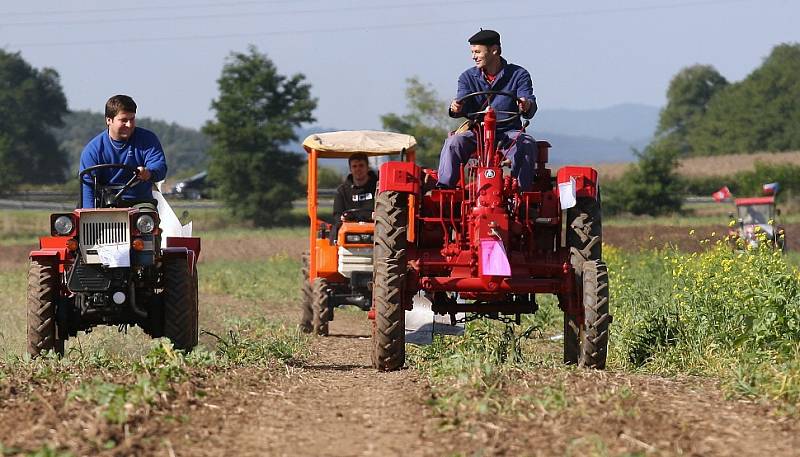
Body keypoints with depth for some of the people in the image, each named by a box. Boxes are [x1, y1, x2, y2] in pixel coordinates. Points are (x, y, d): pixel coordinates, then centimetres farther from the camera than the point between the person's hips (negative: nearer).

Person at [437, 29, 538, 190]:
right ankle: (443, 187, -26)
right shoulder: (468, 77, 7)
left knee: (527, 143, -32)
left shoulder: (518, 75, 0)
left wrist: (527, 107, -38)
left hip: (508, 131, -2)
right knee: (454, 142, -27)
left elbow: (530, 103, -12)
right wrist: (456, 108, -34)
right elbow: (463, 102, -8)